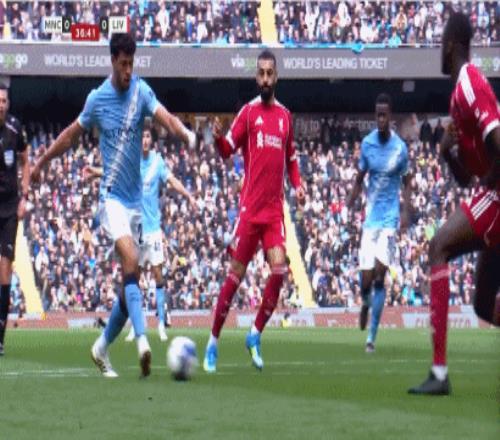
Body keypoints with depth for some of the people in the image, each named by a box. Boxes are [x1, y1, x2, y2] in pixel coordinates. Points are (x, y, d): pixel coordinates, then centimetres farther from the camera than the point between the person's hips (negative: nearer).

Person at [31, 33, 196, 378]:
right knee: (131, 261, -25)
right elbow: (72, 134, 15)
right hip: (112, 196, -3)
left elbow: (165, 117, -19)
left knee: (130, 280, 5)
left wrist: (186, 133, -40)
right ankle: (142, 341, -37)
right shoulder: (97, 99, 0)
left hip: (136, 200, 3)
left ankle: (102, 347, 23)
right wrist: (43, 161, 22)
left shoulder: (141, 91, -1)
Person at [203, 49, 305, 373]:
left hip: (275, 209, 3)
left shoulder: (285, 115, 14)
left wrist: (297, 184, 5)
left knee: (280, 269, -12)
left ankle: (256, 334, 3)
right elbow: (228, 149, -8)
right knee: (236, 274, -2)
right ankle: (214, 341, 9)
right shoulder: (249, 112, 1)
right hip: (250, 207, -3)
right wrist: (219, 138, -30)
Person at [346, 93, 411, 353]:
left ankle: (372, 336, -7)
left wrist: (406, 212, -8)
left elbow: (406, 183, 7)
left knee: (380, 276, -13)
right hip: (370, 217, 2)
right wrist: (347, 210, -1)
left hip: (390, 217, -2)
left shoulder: (400, 148, -4)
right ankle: (365, 303, 33)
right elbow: (359, 180, 10)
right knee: (366, 279, -4)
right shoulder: (367, 144, 1)